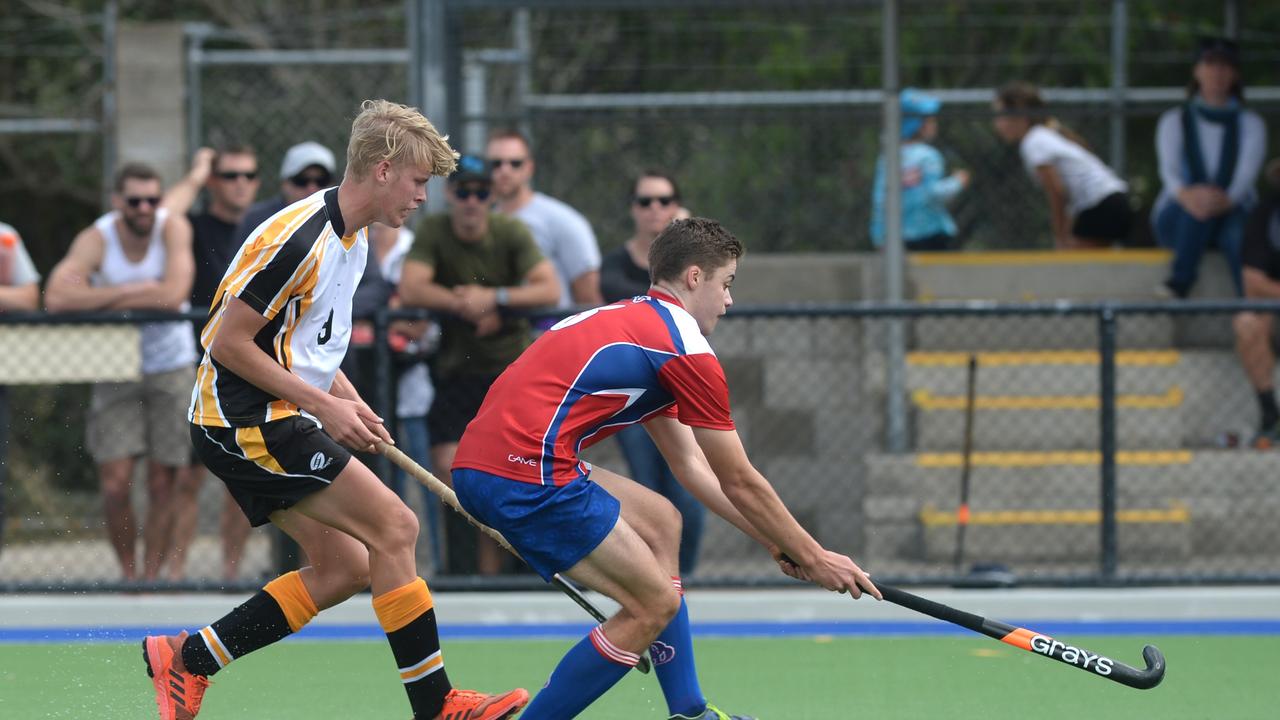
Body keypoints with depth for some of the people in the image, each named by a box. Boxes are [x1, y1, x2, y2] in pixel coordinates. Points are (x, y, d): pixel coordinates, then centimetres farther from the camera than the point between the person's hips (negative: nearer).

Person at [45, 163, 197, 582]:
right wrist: (134, 291, -26)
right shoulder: (96, 240, -13)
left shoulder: (174, 229, -12)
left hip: (171, 369, 0)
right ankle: (129, 576, 11)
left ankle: (152, 577, 10)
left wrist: (106, 300, -20)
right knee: (115, 485, -7)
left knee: (162, 486, 0)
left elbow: (173, 296, -27)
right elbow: (57, 298, -29)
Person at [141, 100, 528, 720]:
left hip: (271, 420, 10)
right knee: (394, 527, -12)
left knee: (344, 569, 6)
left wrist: (350, 405, 9)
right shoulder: (301, 239, -20)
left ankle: (186, 658, 11)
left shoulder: (352, 238, 12)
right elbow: (229, 343, -20)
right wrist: (323, 405, -17)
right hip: (247, 421, -10)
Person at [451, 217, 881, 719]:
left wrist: (772, 540, 30)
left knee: (660, 522, 24)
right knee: (655, 604, -4)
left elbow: (691, 465, 30)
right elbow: (739, 483, 2)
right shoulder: (686, 346, -4)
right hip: (526, 472, -10)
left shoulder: (632, 322, 25)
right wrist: (813, 558, 13)